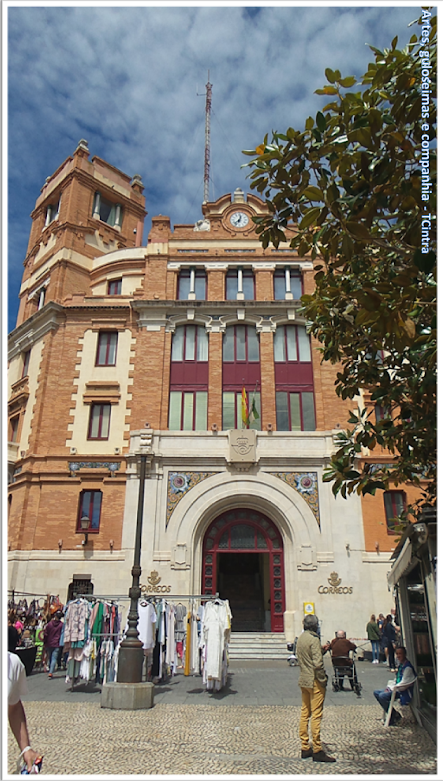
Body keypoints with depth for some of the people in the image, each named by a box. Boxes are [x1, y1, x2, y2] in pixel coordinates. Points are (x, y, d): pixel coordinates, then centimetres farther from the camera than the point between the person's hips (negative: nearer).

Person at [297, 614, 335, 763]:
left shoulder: (301, 638, 10)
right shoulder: (314, 639, -17)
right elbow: (317, 663, -22)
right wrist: (323, 679, -12)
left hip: (303, 680, 9)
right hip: (314, 681, -8)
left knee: (305, 713, 13)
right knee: (316, 715, -2)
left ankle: (305, 748, 20)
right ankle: (317, 751, 4)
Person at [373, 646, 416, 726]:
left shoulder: (407, 667, -18)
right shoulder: (400, 664, 11)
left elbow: (404, 683, -19)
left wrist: (392, 688, -13)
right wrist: (389, 687, 4)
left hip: (404, 691, -10)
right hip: (397, 688, 10)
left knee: (382, 696, -26)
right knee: (376, 692, 3)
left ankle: (395, 716, -9)